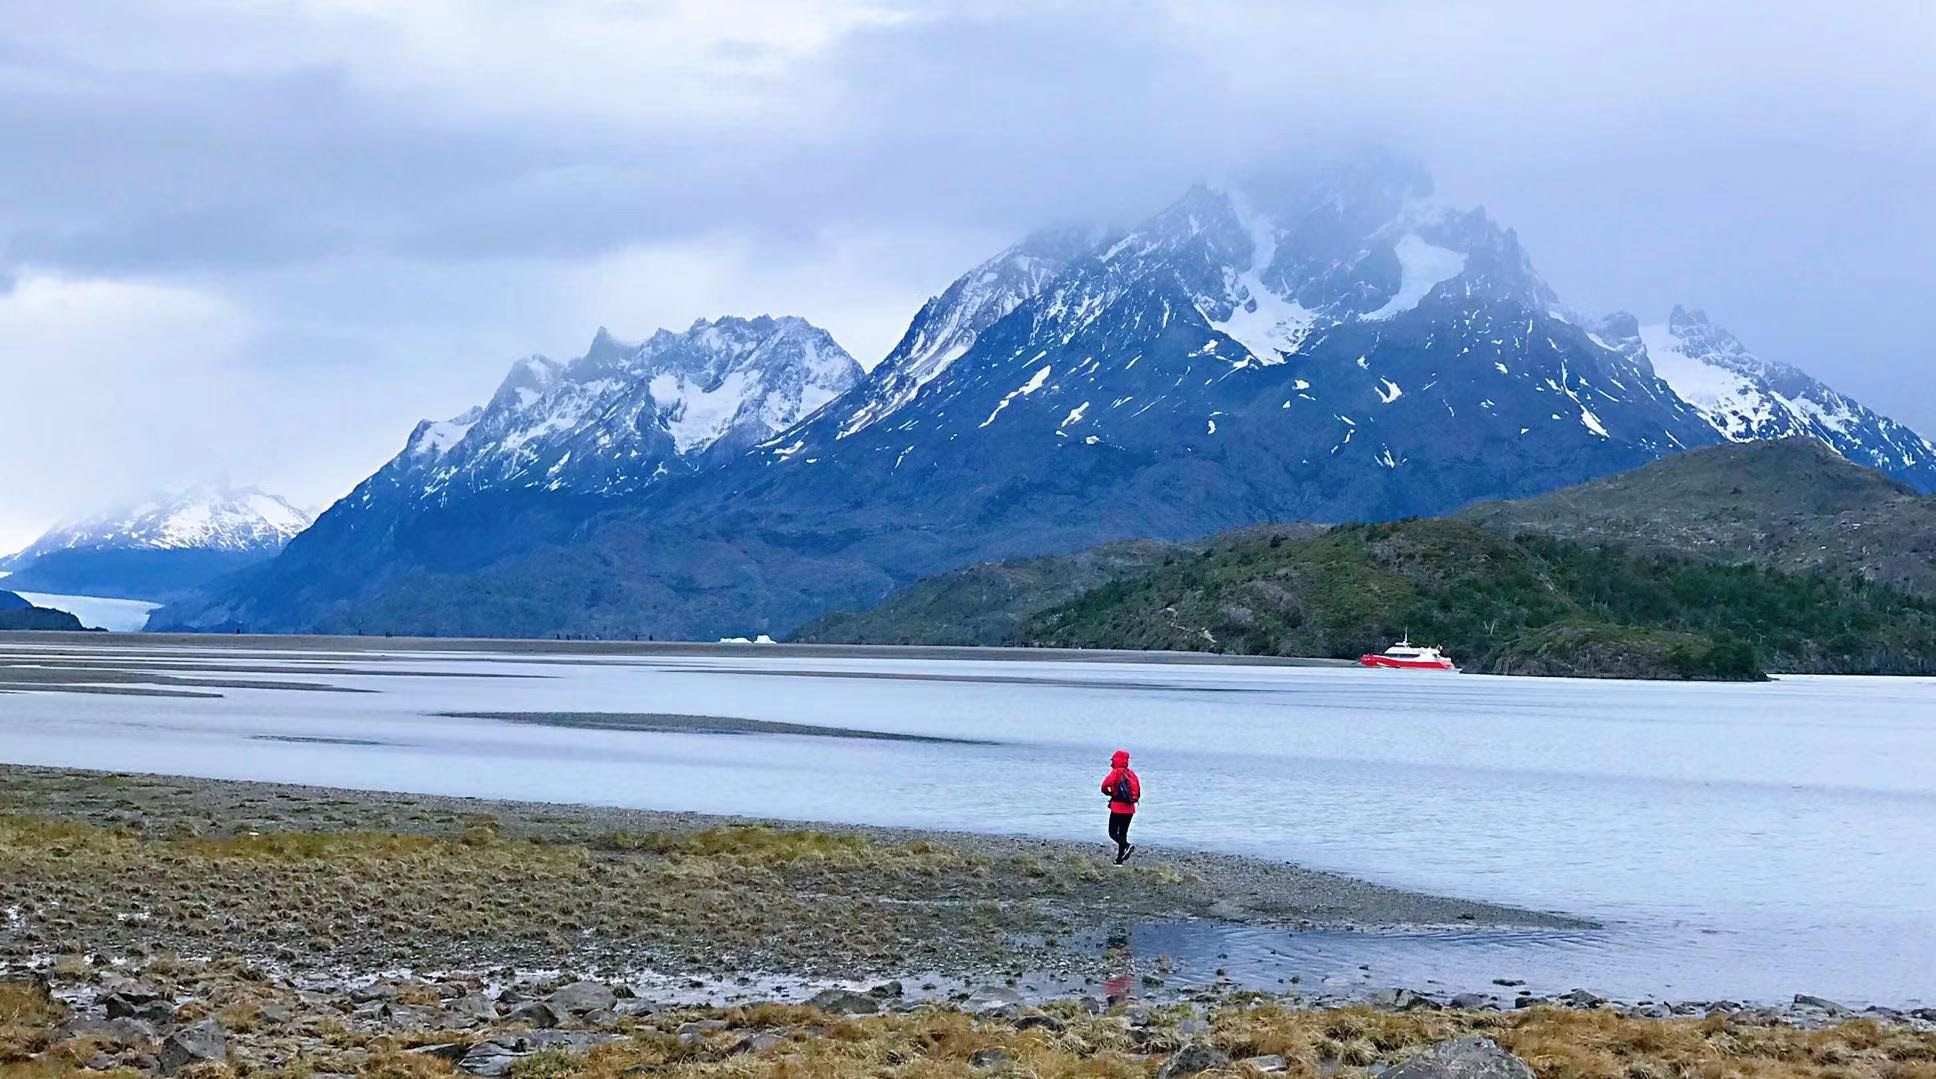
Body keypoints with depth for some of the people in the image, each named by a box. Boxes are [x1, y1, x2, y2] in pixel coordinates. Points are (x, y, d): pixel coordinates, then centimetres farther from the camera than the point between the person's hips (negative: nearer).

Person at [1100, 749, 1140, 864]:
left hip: (1118, 808, -7)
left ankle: (1128, 846, -25)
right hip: (1130, 809, 7)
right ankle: (1120, 860, 12)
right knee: (1123, 833, 12)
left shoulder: (1116, 772, -10)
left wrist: (1107, 792, -3)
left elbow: (1106, 784, -23)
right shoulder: (1131, 774, 10)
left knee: (1113, 833, -1)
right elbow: (1138, 791, 10)